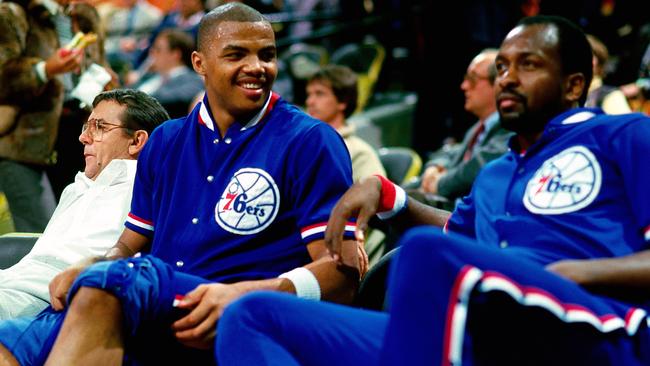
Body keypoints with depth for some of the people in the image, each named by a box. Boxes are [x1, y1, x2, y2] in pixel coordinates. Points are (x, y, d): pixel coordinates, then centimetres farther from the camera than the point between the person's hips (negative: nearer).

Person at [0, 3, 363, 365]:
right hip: (149, 322, 4)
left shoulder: (310, 141, 2)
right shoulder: (165, 142, 20)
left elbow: (342, 271, -5)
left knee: (113, 279, -34)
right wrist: (86, 273, -1)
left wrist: (243, 295, -24)